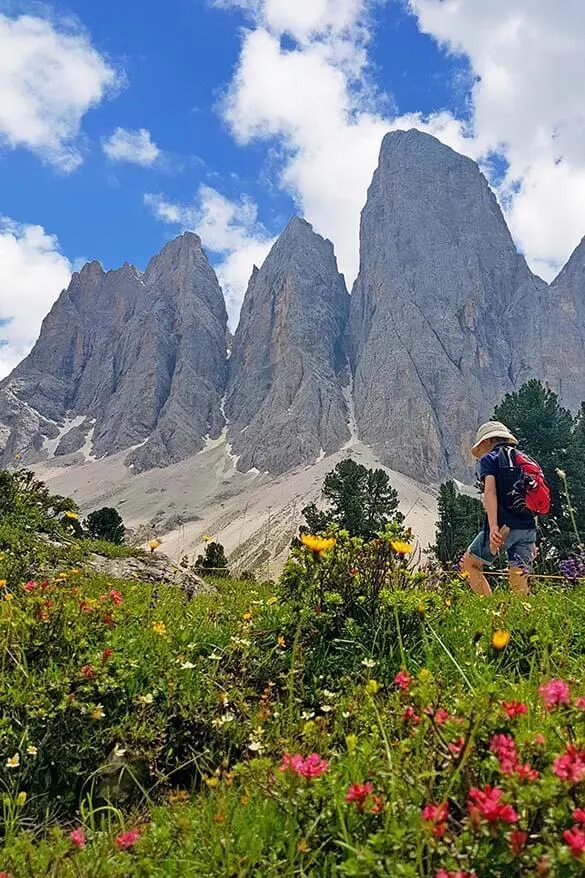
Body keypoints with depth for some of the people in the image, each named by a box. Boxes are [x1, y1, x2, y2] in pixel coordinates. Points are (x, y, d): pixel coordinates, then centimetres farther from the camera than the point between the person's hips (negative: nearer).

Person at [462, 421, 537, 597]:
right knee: (519, 586, 7)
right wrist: (531, 540, 24)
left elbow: (490, 491, -14)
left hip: (505, 526, -6)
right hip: (528, 528, 6)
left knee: (469, 563, 11)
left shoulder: (489, 458, 4)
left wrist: (493, 527, -23)